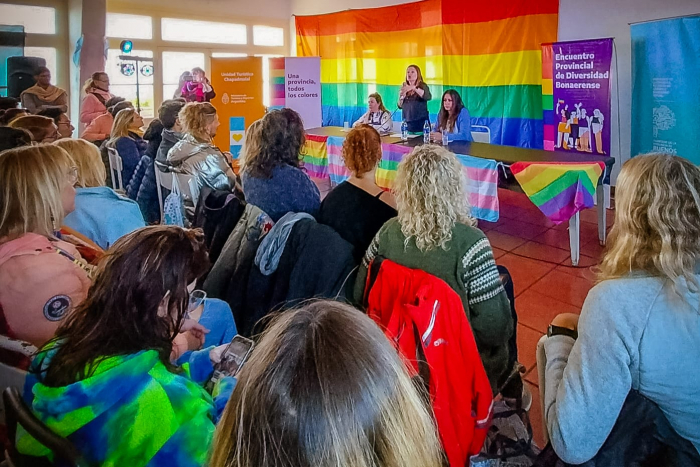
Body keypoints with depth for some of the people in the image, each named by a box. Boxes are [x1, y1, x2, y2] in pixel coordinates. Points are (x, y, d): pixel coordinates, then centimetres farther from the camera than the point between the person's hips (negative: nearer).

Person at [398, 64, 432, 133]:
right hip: (407, 123, 4)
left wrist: (414, 88, -30)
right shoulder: (404, 87, 10)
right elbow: (400, 106, 11)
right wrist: (402, 97, -9)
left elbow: (428, 97, -23)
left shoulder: (422, 86, -1)